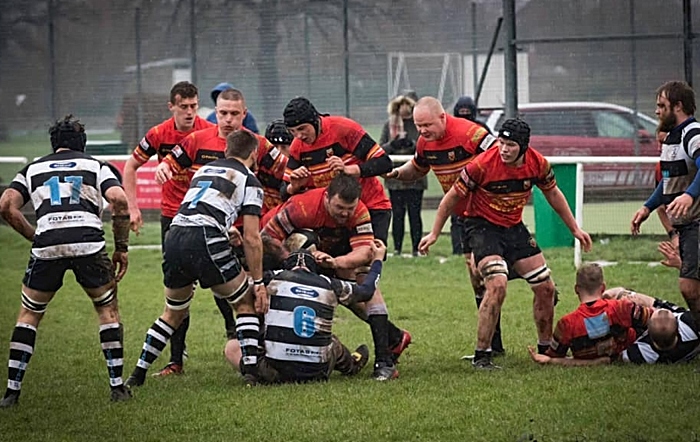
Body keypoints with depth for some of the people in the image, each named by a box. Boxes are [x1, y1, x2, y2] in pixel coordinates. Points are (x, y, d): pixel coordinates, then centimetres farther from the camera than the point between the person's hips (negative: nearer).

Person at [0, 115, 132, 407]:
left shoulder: (32, 169, 25)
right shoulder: (95, 166, 22)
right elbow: (119, 200, 3)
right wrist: (122, 248, 9)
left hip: (46, 245, 1)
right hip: (89, 243, -1)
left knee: (29, 314, 18)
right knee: (108, 309, 20)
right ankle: (117, 386, 15)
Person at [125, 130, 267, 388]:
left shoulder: (204, 170, 28)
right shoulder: (249, 180, 10)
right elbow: (251, 238, 4)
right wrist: (258, 283, 9)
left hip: (174, 238, 5)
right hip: (207, 239, -5)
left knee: (174, 313, 24)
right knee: (246, 303, 13)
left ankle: (137, 374, 22)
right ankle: (251, 370, 1)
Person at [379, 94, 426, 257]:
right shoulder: (389, 125, 9)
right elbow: (380, 149, 5)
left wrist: (412, 145, -20)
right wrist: (393, 144, -13)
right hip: (395, 178, 2)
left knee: (415, 214, -1)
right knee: (397, 214, 2)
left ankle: (416, 248, 4)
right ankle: (397, 248, 7)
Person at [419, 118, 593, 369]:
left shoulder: (538, 164, -11)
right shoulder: (483, 165, -25)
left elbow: (553, 194, 10)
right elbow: (452, 197, -11)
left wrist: (575, 229, 16)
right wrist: (434, 234, -4)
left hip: (514, 227, 6)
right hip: (482, 226, -6)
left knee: (545, 288, 6)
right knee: (497, 285, -26)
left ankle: (545, 349, 25)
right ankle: (481, 356, -18)